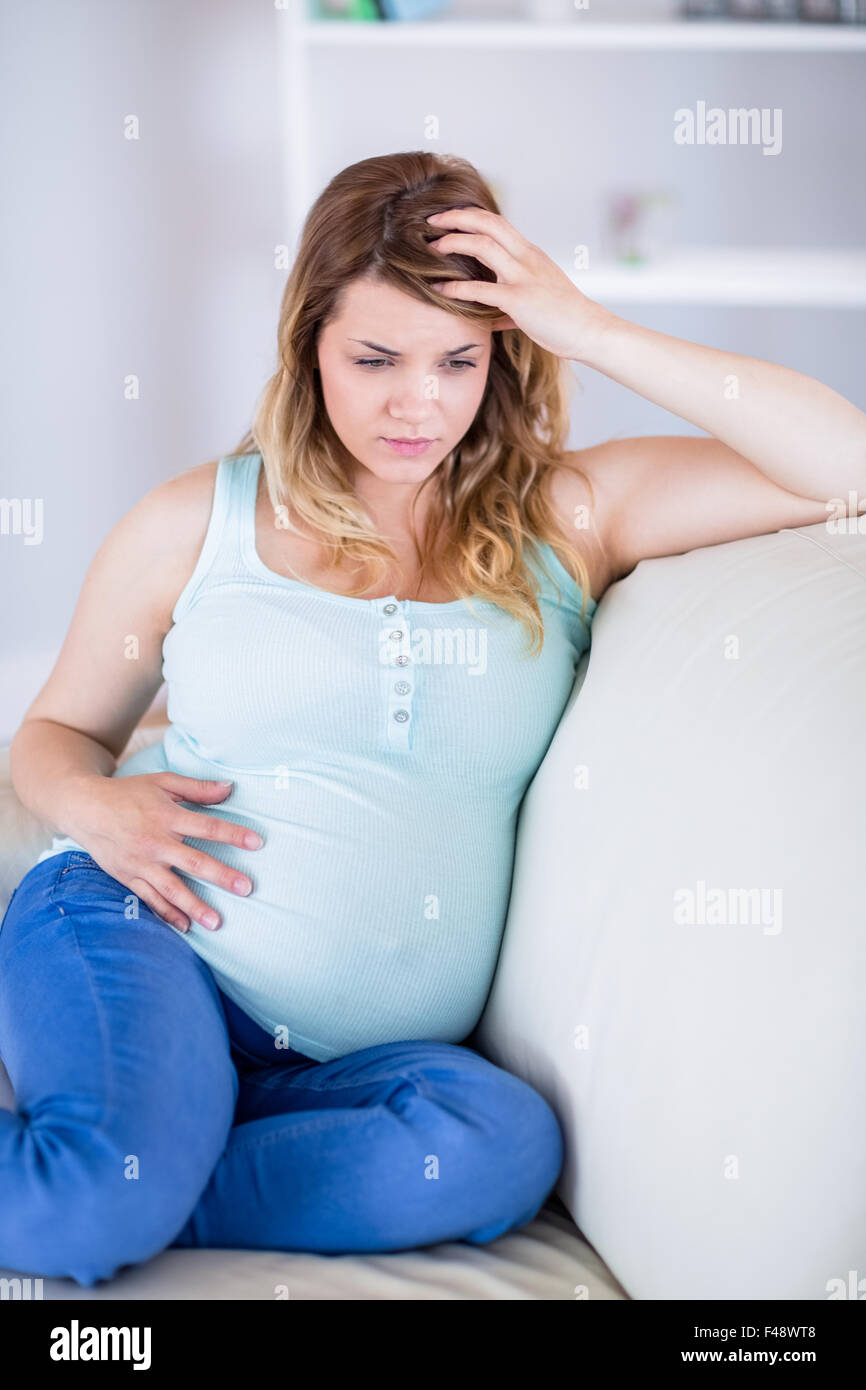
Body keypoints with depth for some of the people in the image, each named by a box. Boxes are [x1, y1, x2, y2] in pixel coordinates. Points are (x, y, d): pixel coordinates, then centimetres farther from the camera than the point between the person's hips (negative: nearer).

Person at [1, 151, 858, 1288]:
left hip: (367, 1053, 3)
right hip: (141, 939, -2)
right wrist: (92, 803, -8)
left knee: (504, 1144, -31)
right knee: (118, 1183, -35)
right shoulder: (194, 523, 6)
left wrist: (592, 333, -9)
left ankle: (96, 1205, -15)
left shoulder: (566, 516, 7)